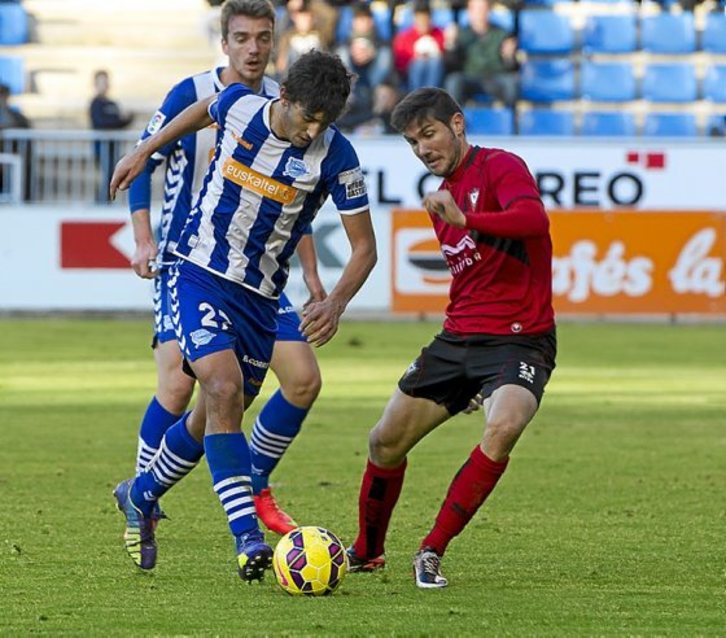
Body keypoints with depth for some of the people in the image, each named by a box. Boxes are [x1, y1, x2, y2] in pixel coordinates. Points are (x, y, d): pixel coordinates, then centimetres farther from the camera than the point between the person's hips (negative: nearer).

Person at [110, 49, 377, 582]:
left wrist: (336, 303, -26)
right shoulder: (238, 106, -10)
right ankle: (247, 537, -25)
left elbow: (364, 247, -10)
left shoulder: (335, 156, -15)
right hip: (199, 274, -2)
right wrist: (145, 151, 22)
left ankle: (141, 498, 39)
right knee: (223, 388, -23)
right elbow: (204, 111, 17)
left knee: (215, 417, 11)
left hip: (260, 297, 2)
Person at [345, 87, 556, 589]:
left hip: (520, 339, -8)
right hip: (458, 338, 8)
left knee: (503, 428, -33)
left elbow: (534, 219, -31)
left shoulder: (501, 167, -9)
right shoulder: (441, 197, 17)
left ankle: (432, 552, -22)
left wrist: (464, 219, -40)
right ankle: (366, 553, 31)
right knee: (386, 441, 7)